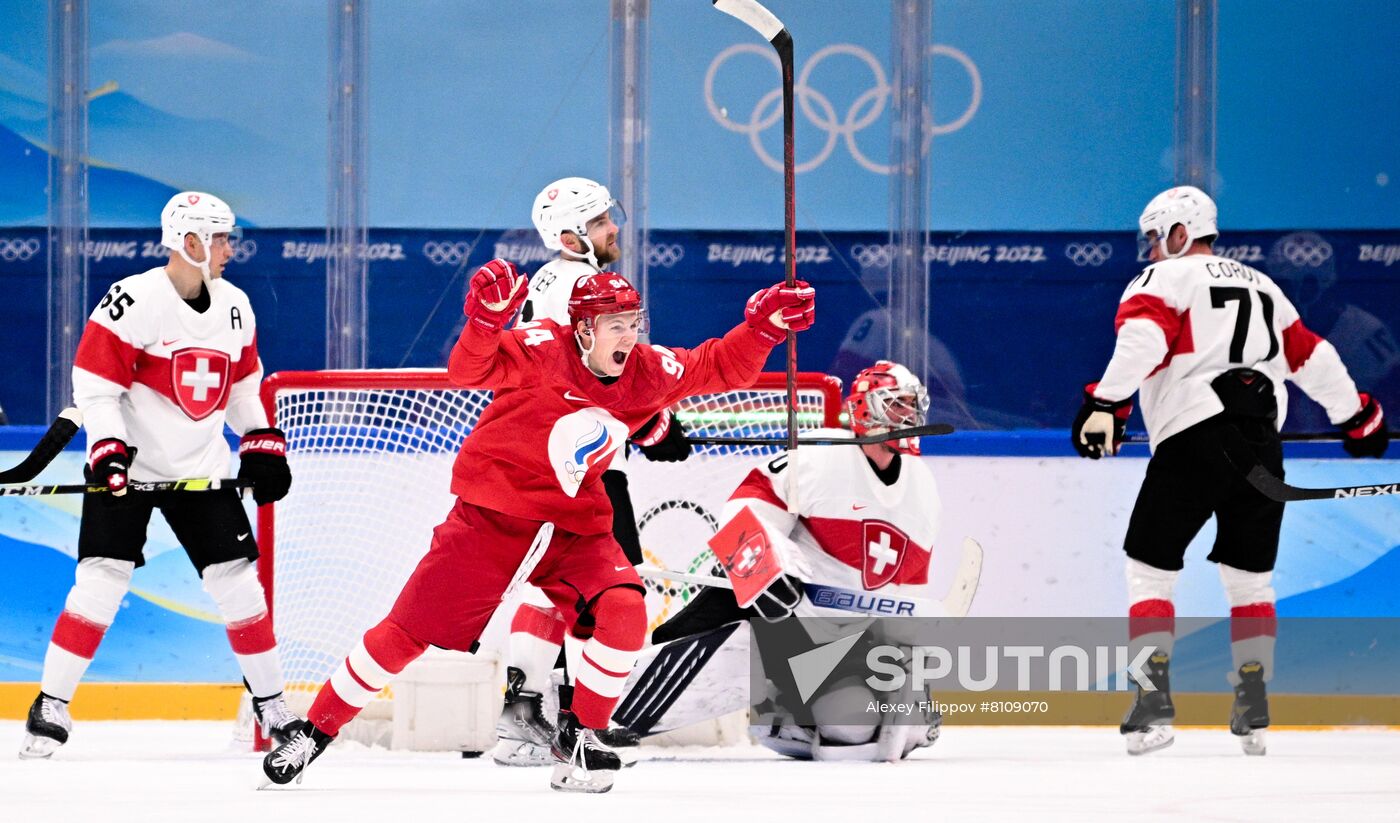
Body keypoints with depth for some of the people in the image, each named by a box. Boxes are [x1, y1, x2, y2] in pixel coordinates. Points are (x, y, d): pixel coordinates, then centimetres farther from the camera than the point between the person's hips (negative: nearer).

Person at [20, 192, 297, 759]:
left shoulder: (235, 306, 4)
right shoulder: (133, 301, -16)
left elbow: (243, 382, 18)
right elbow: (94, 383, -16)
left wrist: (262, 446, 10)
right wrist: (107, 451, -25)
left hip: (201, 471, 5)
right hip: (127, 467, -5)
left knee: (238, 580, 2)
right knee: (102, 579, -12)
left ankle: (271, 704, 15)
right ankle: (51, 706, -3)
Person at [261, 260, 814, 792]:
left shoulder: (646, 373, -1)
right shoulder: (542, 350, -18)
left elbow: (718, 367, 8)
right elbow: (469, 371, -29)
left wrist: (764, 326, -7)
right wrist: (485, 320, -47)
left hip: (576, 527, 4)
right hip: (491, 520, -4)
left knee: (624, 614, -20)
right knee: (409, 630, -3)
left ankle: (579, 735, 0)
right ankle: (315, 731, 12)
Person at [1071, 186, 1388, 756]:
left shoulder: (1164, 278, 5)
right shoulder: (1261, 287, 25)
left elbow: (1142, 338, -15)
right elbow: (1312, 357, 30)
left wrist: (1106, 404, -22)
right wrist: (1358, 416, 41)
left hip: (1194, 436, -5)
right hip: (1261, 445, 5)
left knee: (1150, 566, 2)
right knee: (1249, 575, 17)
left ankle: (1153, 701, -11)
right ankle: (1254, 709, 9)